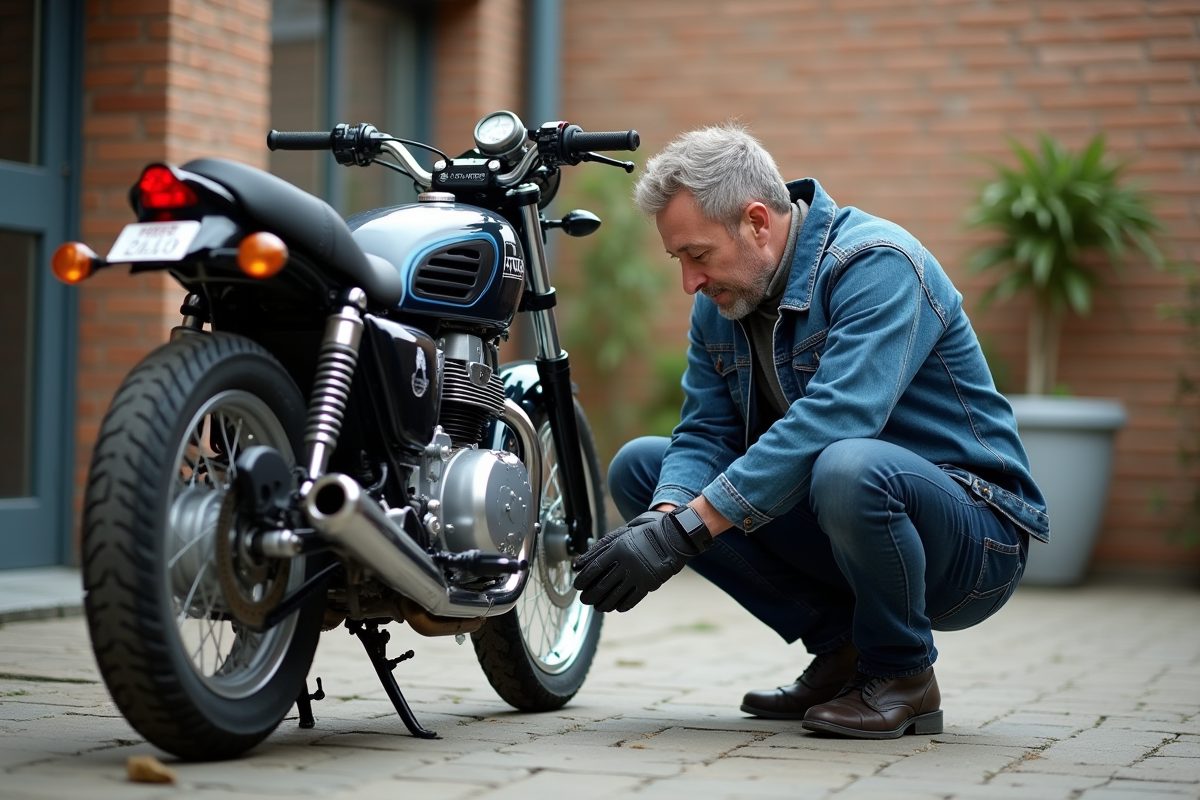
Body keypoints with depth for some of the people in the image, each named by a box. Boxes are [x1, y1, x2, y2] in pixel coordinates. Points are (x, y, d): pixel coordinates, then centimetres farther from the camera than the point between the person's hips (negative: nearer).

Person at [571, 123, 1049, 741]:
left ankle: (903, 676, -11)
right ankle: (839, 647, 2)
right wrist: (664, 517, -26)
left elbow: (830, 422, -35)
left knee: (848, 467, -40)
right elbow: (705, 433, -2)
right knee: (638, 465, 0)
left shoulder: (876, 263, -22)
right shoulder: (720, 302, 3)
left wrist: (685, 531, -38)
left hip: (972, 537, -8)